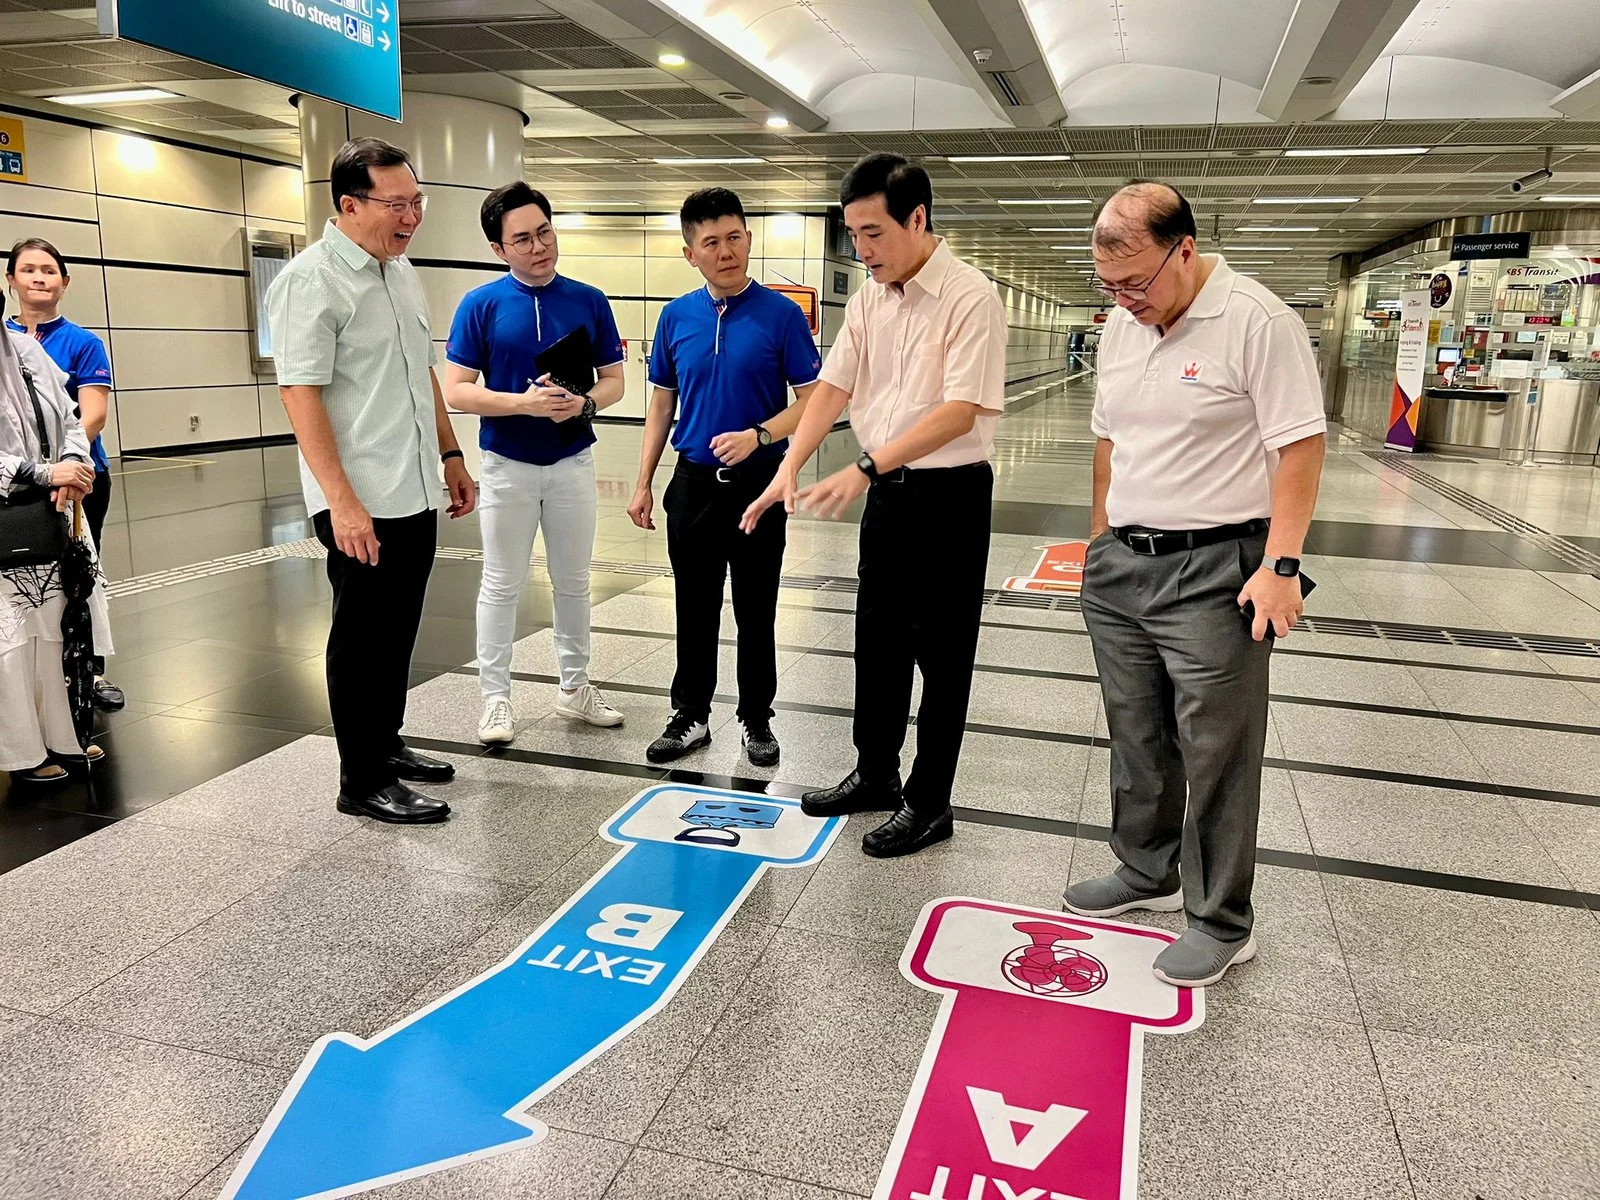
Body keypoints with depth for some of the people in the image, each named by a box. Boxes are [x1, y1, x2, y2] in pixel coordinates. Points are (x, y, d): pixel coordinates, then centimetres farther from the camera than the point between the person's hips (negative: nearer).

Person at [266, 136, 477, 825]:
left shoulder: (402, 271, 13)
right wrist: (342, 502, -23)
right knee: (363, 640, 2)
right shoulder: (310, 280, -13)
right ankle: (362, 783, 14)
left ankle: (386, 744, 34)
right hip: (361, 506, -8)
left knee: (398, 632, 17)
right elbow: (300, 394, -18)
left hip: (415, 496, 8)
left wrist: (451, 457, 19)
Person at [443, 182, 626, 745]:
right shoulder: (480, 304, -6)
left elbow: (613, 379, 5)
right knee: (501, 585, 6)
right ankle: (496, 695, 18)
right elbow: (457, 389, -8)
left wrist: (583, 404, -17)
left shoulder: (590, 301, 1)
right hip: (508, 465, -2)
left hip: (574, 462, 2)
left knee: (573, 582, 13)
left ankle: (574, 686, 28)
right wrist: (524, 403, -23)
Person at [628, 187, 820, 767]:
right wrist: (643, 483, 7)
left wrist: (757, 437, -23)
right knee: (695, 610, 11)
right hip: (693, 482, 3)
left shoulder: (781, 314, -7)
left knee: (756, 612, 7)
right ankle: (691, 715, 25)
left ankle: (756, 719, 22)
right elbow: (662, 403, 11)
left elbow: (813, 400, -7)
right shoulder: (676, 317, 4)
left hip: (758, 483, -3)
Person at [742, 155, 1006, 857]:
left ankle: (929, 803, 17)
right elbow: (833, 388, 5)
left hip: (949, 492, -7)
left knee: (941, 654, 3)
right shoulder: (868, 299, 6)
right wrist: (789, 468, -7)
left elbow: (960, 412, -23)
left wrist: (865, 469, -28)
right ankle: (875, 774, 34)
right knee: (878, 641, 17)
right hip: (887, 489, 8)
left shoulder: (969, 298, -16)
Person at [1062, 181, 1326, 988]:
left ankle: (1222, 922, 16)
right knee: (1135, 738, 16)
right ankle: (1147, 874, 34)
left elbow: (1300, 447, -14)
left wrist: (1280, 565, -18)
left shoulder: (1257, 322, -12)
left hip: (1216, 572, -7)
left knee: (1216, 754, 1)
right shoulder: (1121, 326, 10)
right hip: (1121, 564, 7)